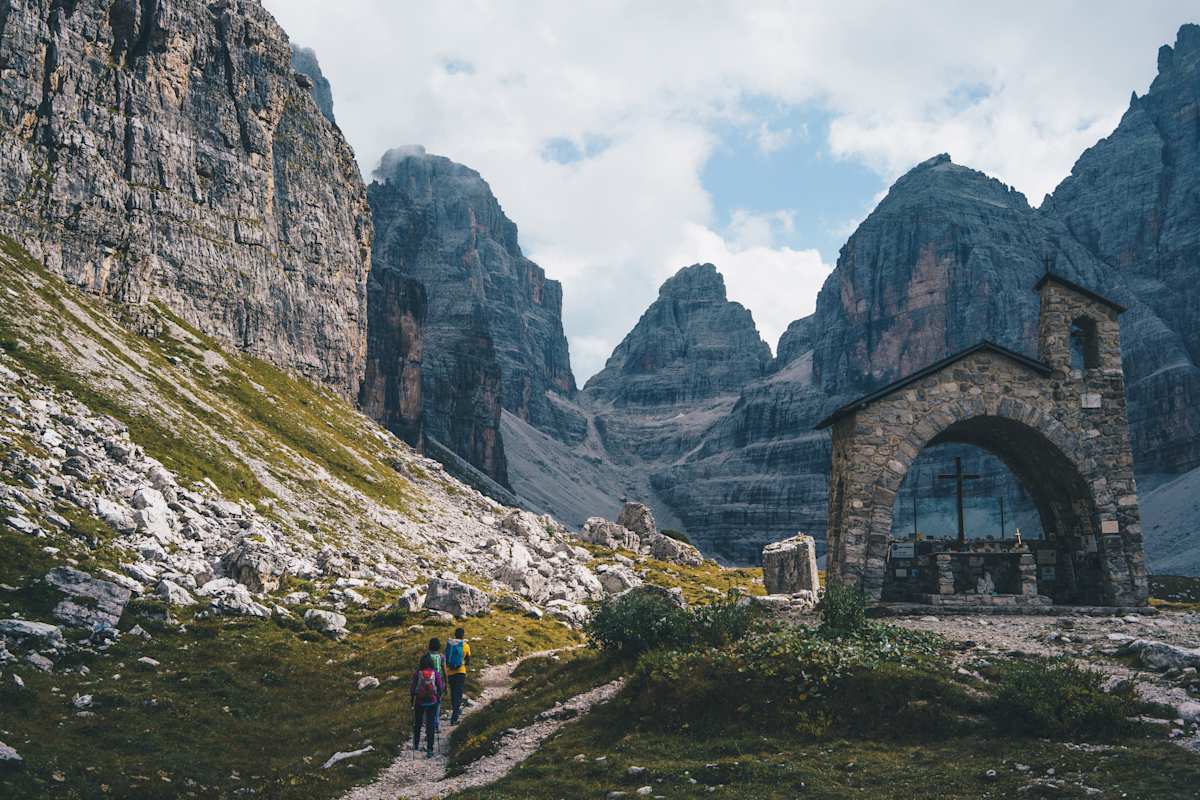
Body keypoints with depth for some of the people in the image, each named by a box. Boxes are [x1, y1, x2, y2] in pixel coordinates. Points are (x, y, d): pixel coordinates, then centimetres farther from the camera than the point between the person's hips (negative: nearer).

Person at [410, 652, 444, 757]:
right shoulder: (436, 674, -10)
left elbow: (412, 688, -6)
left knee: (417, 724, 21)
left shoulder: (417, 674, -11)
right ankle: (429, 749, 2)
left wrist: (412, 698, 12)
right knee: (430, 725, 5)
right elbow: (441, 688, -5)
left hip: (419, 702, 0)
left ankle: (416, 744, 34)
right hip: (432, 702, 0)